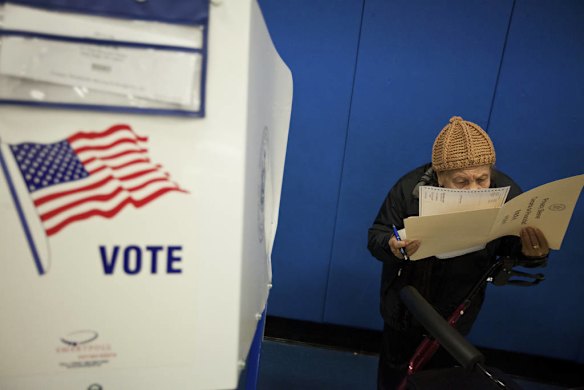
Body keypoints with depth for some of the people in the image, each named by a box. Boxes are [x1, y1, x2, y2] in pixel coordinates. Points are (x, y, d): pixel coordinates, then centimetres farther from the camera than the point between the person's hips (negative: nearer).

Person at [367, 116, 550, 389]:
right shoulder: (409, 188, -25)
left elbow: (514, 247, -9)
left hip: (455, 314, 2)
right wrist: (392, 247, -40)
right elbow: (376, 236, -18)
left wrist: (532, 254, -32)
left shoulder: (506, 194, -21)